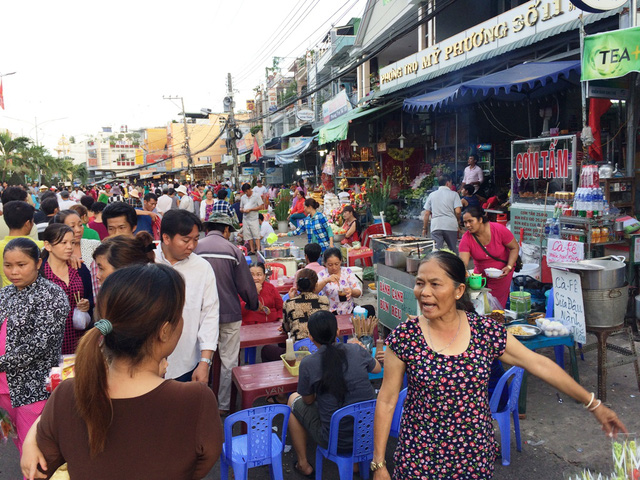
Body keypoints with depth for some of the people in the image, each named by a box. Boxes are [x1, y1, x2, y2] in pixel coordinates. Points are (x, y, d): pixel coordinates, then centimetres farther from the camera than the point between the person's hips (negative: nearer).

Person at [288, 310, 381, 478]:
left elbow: (308, 400, 2)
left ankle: (303, 464, 30)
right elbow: (377, 368, 15)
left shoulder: (308, 363, -15)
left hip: (336, 441, -3)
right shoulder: (357, 350, -7)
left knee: (294, 400, 19)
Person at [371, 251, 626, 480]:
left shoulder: (487, 331, -9)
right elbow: (387, 400, -8)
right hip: (420, 458, -1)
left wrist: (594, 404, 5)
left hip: (476, 456, 2)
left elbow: (539, 364, 0)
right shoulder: (404, 337, -14)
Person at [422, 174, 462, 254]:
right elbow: (458, 211, -6)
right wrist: (458, 222, 13)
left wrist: (425, 227, 18)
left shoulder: (432, 195, 12)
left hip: (436, 226, 1)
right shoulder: (453, 194, 4)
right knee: (453, 249, 13)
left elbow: (426, 213, 10)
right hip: (451, 226, -1)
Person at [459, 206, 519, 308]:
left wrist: (509, 267, -22)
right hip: (480, 272, 2)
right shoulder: (466, 239, -18)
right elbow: (463, 263, -28)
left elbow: (514, 248, -9)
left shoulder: (499, 230, -21)